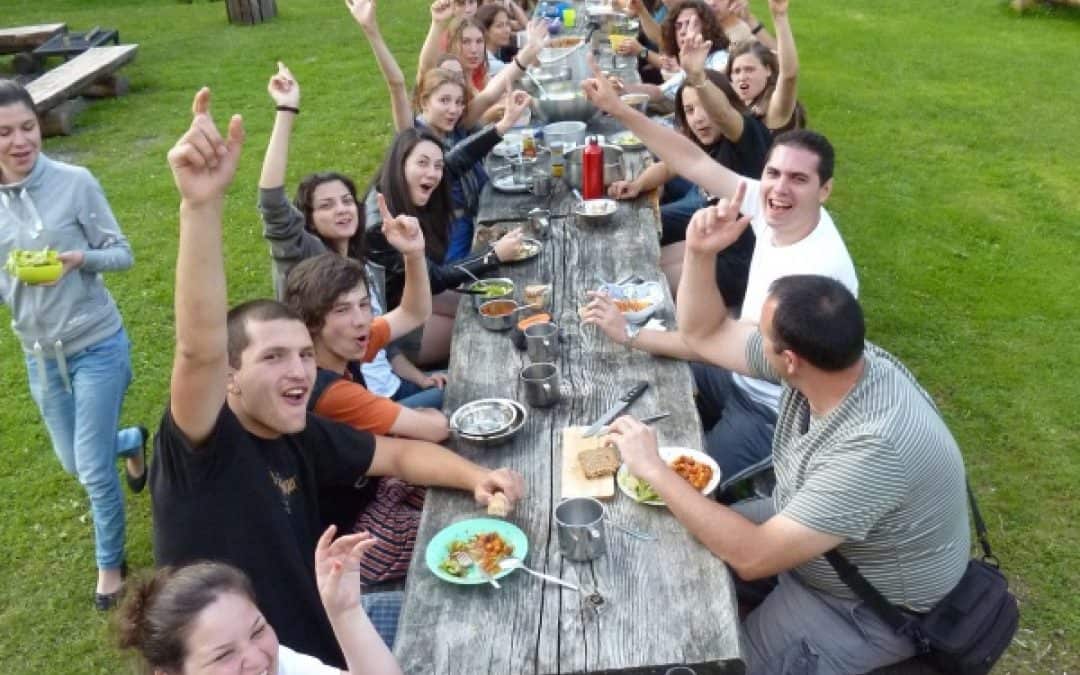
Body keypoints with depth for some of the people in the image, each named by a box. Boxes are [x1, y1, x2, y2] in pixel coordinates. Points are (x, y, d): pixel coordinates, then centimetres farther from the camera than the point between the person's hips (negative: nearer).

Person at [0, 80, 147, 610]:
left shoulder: (75, 182, -14)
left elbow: (122, 254, -9)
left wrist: (81, 258, -28)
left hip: (97, 347, -5)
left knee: (94, 470, 0)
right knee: (75, 464, 19)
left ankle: (110, 564, 26)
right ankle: (133, 440, 54)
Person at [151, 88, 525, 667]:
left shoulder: (302, 437, -3)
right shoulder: (199, 446, -23)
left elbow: (399, 455, 7)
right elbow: (200, 350, -42)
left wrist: (477, 476, -11)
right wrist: (201, 206, -54)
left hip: (318, 632, 7)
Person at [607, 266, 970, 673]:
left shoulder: (873, 448, -41)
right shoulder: (831, 354, -17)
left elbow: (754, 557, -38)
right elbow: (705, 334, -4)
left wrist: (653, 470, -33)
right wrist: (699, 252, -21)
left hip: (868, 609, -7)